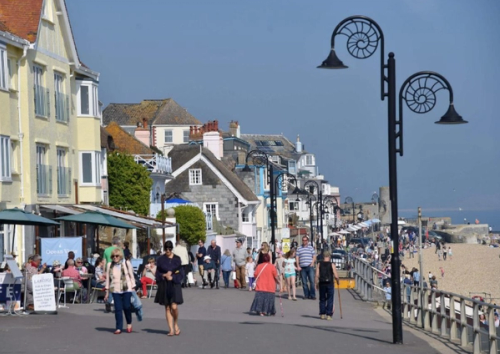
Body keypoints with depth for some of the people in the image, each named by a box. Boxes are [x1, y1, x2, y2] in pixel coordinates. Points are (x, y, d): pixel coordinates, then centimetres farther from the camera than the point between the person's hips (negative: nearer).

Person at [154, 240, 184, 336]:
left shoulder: (177, 259, 2)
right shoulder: (160, 259, 4)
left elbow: (181, 274, 2)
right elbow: (157, 274, 6)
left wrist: (172, 277, -13)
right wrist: (164, 275, -13)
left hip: (174, 285, -1)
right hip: (164, 286, 1)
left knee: (174, 307, -14)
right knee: (167, 308, 2)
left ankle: (176, 324, 10)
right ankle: (171, 329, 5)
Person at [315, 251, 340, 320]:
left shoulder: (319, 264, 2)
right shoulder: (332, 265, -5)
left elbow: (317, 275, -3)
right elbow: (336, 276, -8)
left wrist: (317, 284, 6)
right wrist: (338, 281, 12)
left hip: (322, 284, 2)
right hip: (330, 284, -2)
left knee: (322, 299, 13)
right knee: (330, 300, 3)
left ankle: (322, 314, 15)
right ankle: (329, 315, 0)